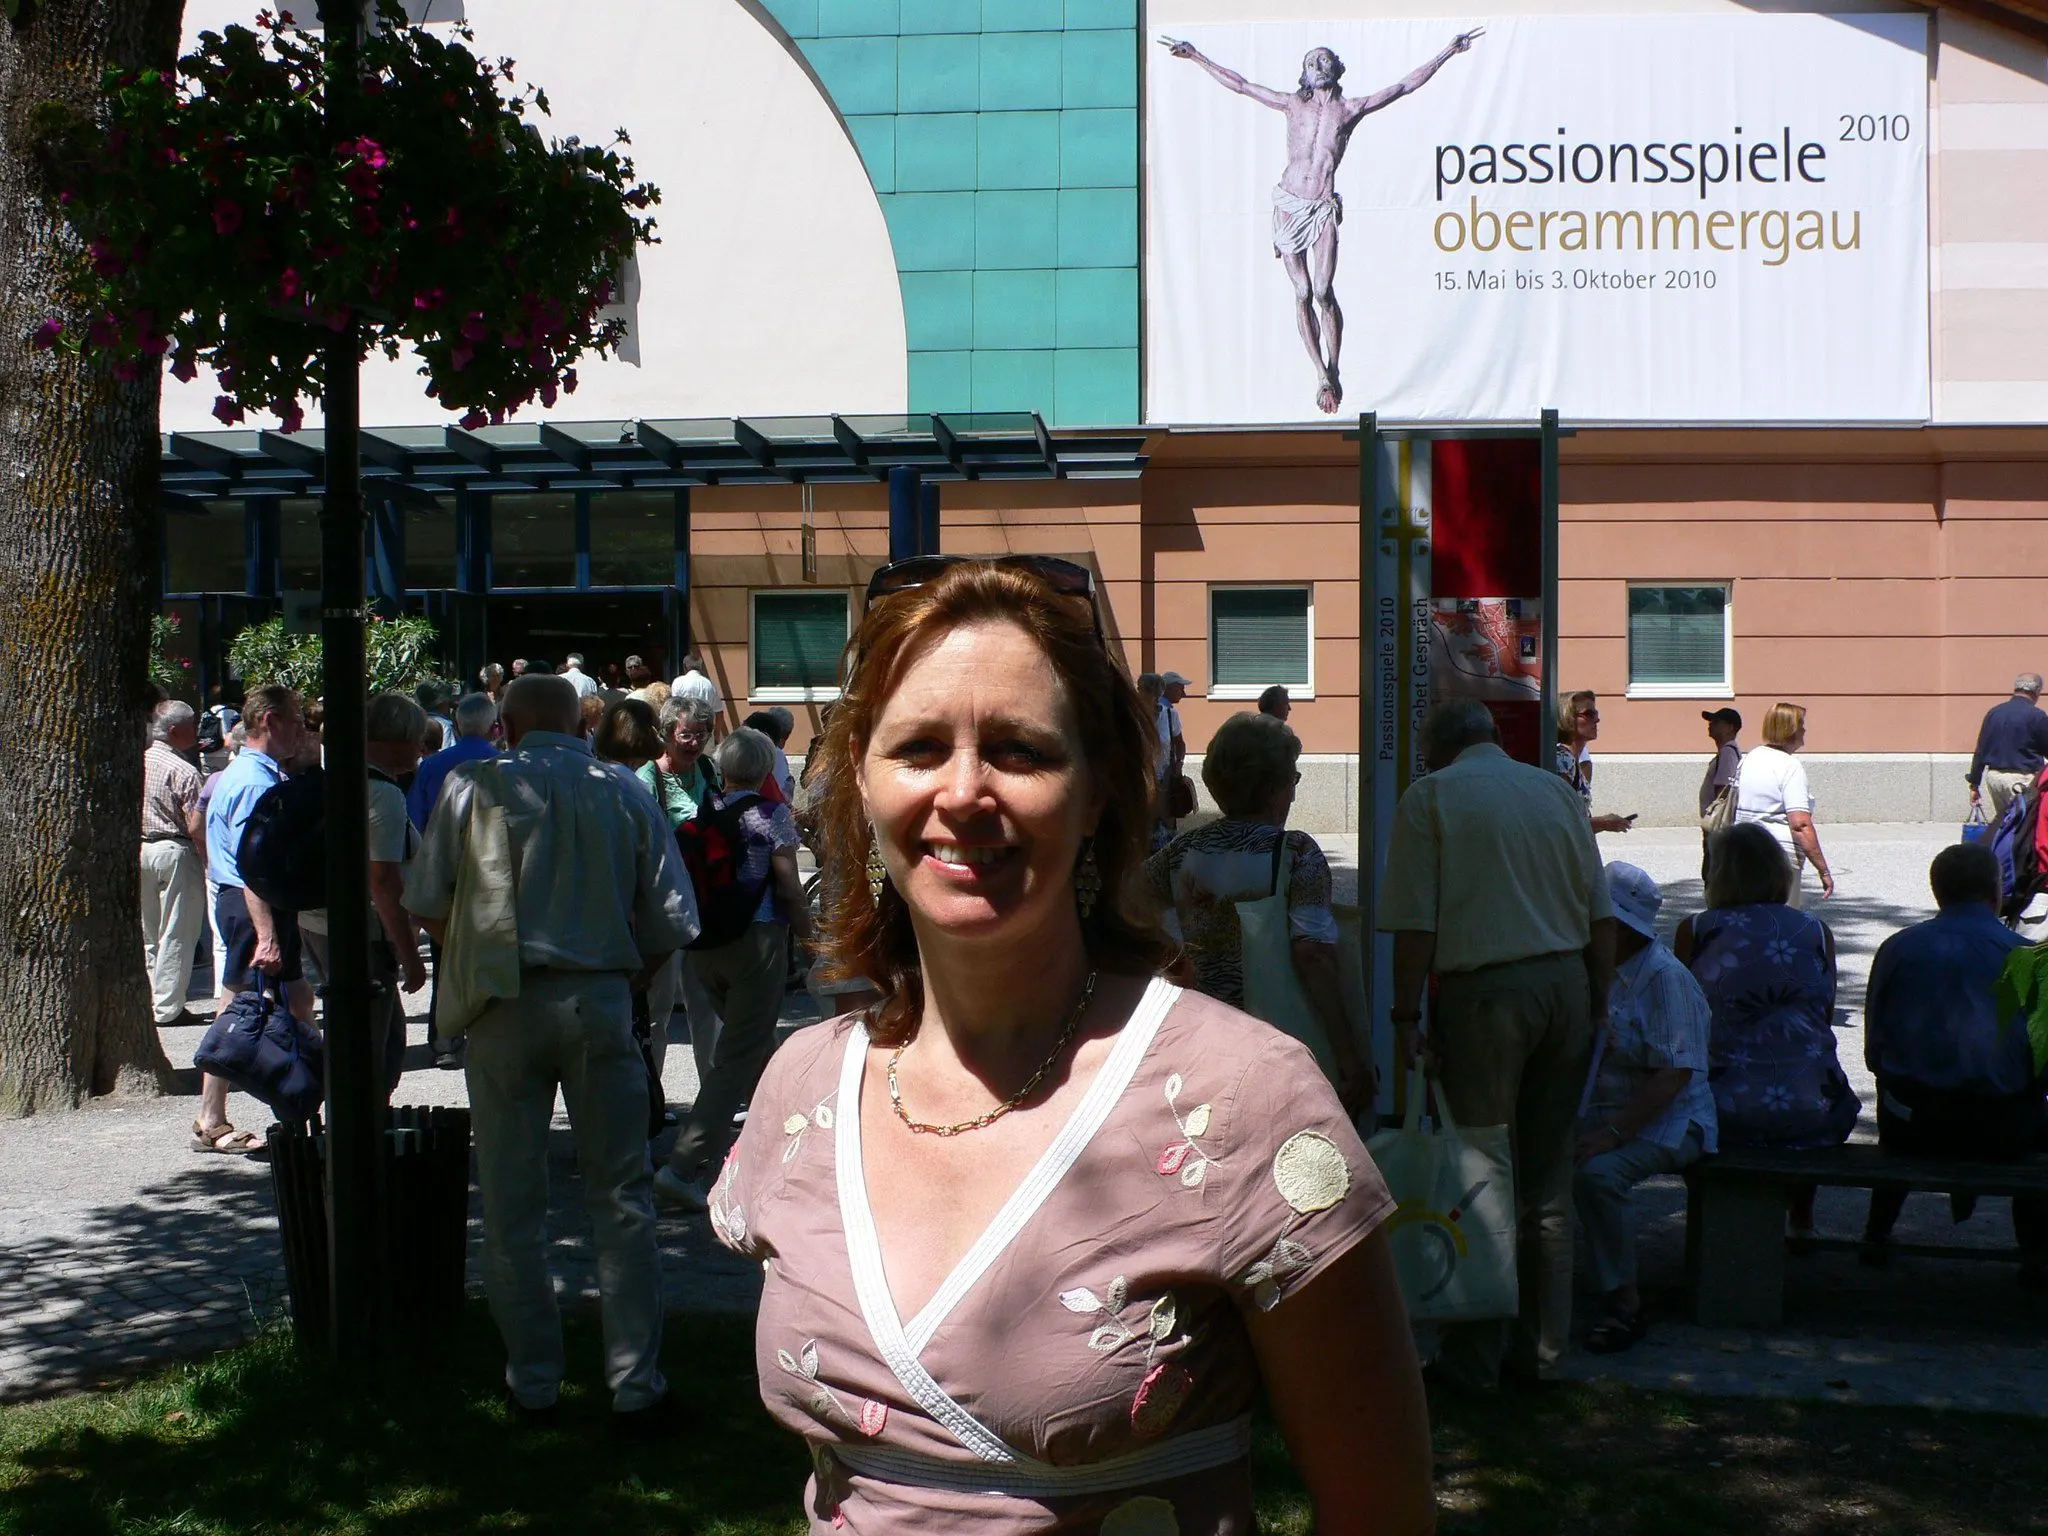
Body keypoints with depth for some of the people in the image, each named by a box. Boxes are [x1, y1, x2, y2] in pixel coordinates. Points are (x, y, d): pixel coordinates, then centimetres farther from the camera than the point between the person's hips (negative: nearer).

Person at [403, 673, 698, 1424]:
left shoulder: (474, 787, 0)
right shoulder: (628, 797, 4)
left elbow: (428, 903, 2)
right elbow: (670, 925, 4)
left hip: (506, 1006, -1)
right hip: (602, 1002, 1)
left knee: (512, 1202, 9)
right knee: (621, 1199, 7)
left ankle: (533, 1379, 16)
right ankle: (635, 1383, 8)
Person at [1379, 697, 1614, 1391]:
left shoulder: (1429, 796, -1)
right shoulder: (1556, 790, 12)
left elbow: (1415, 925, -9)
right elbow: (1601, 916, 11)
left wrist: (1406, 1018, -5)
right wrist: (1597, 1005, 18)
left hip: (1485, 990, -5)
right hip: (1567, 983, 5)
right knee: (1549, 1177, 13)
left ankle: (1475, 1358, 8)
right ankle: (1544, 1346, 20)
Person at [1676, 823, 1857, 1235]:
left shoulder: (1694, 931, -1)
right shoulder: (1816, 932, 4)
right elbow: (1825, 1022, 14)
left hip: (1724, 1112, -1)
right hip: (1810, 1109, 2)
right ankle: (1800, 1217, 46)